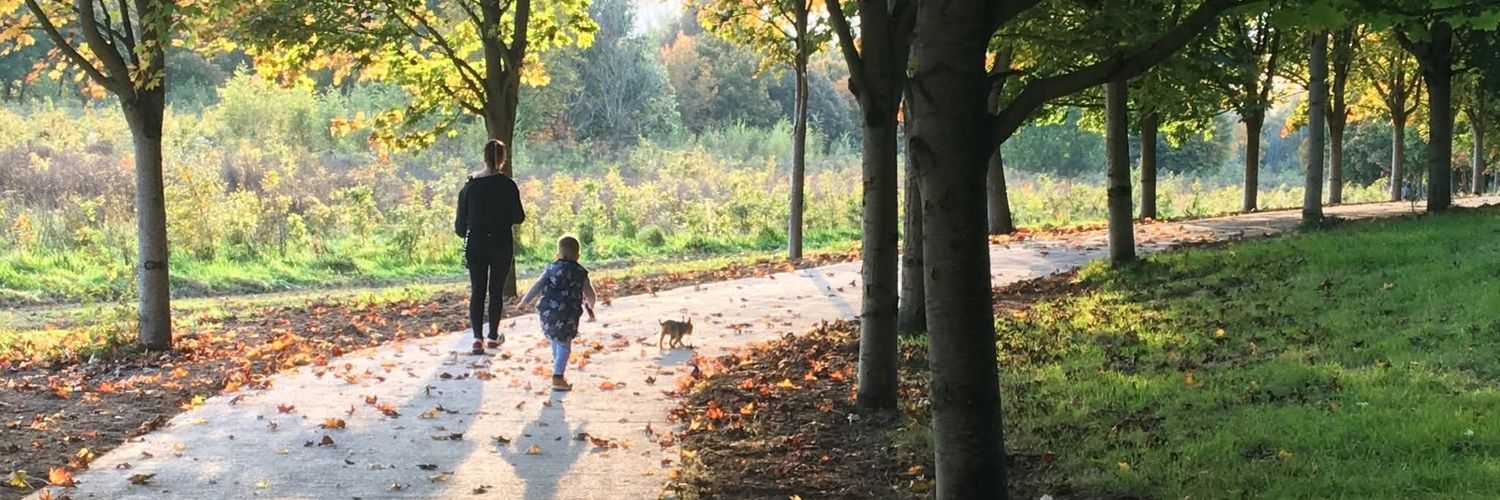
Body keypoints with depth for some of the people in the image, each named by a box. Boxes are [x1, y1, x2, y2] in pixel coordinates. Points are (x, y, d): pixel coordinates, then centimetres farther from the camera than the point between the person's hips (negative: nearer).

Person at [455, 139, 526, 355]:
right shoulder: (507, 185, -10)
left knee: (477, 291, 5)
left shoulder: (470, 185, -2)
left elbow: (461, 219, 3)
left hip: (475, 244, 2)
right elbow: (518, 217, -7)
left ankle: (478, 337, -7)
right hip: (501, 244, -2)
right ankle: (493, 336, 17)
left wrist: (463, 232, 24)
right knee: (496, 290, 10)